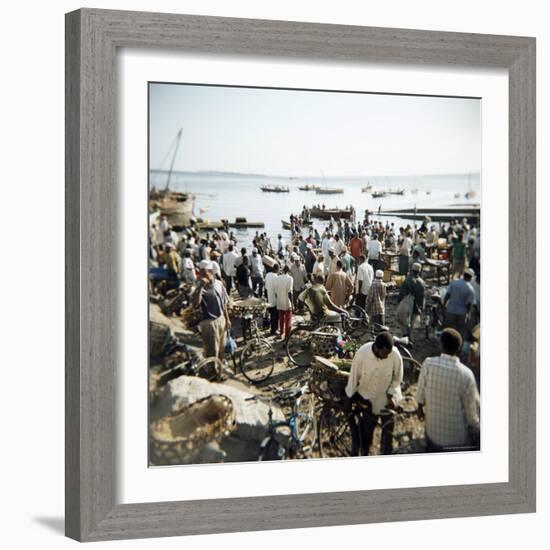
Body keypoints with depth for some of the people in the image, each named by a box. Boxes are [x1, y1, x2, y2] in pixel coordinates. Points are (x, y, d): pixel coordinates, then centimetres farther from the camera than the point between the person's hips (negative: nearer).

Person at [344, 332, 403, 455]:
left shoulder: (396, 356, -28)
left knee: (387, 431, 10)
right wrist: (348, 398, -3)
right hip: (367, 398, 0)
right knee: (366, 431, 17)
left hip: (387, 400, 0)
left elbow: (397, 379, -8)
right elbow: (354, 376, -12)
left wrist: (392, 395, -19)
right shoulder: (362, 353, -28)